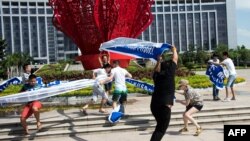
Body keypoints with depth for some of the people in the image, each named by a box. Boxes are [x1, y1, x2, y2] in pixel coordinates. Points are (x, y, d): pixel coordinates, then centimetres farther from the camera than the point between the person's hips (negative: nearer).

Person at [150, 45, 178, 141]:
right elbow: (175, 59, 11)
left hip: (154, 104, 7)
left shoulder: (157, 75, 10)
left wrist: (159, 61, 35)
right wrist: (174, 50, 28)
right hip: (164, 105, -7)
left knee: (160, 127, 24)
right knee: (161, 129, -6)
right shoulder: (169, 72, -2)